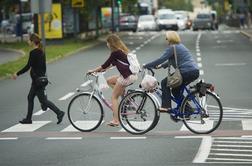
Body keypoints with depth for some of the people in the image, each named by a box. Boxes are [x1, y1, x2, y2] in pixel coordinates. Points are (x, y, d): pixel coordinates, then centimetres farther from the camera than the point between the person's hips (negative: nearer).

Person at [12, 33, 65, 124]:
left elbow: (28, 66, -19)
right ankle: (28, 119, 21)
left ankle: (59, 113, -5)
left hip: (36, 80, -10)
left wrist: (17, 74, -11)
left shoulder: (33, 53, -18)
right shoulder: (41, 51, 9)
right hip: (41, 78, 10)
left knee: (43, 100, -3)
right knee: (30, 97, 16)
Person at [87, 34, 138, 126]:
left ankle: (115, 120, 1)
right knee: (109, 81, 22)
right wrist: (103, 69, 27)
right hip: (133, 75, 9)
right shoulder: (122, 51, 16)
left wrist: (93, 71, 6)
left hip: (127, 77, -9)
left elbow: (106, 64, -5)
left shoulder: (115, 53, -11)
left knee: (114, 97, 3)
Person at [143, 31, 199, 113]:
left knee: (165, 83, 3)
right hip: (195, 71, 9)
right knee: (176, 90, 21)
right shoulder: (180, 46, 23)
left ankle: (166, 106, -2)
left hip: (186, 72, -9)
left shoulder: (172, 48, -7)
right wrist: (162, 65, 29)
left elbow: (161, 59, -11)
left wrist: (146, 65, -3)